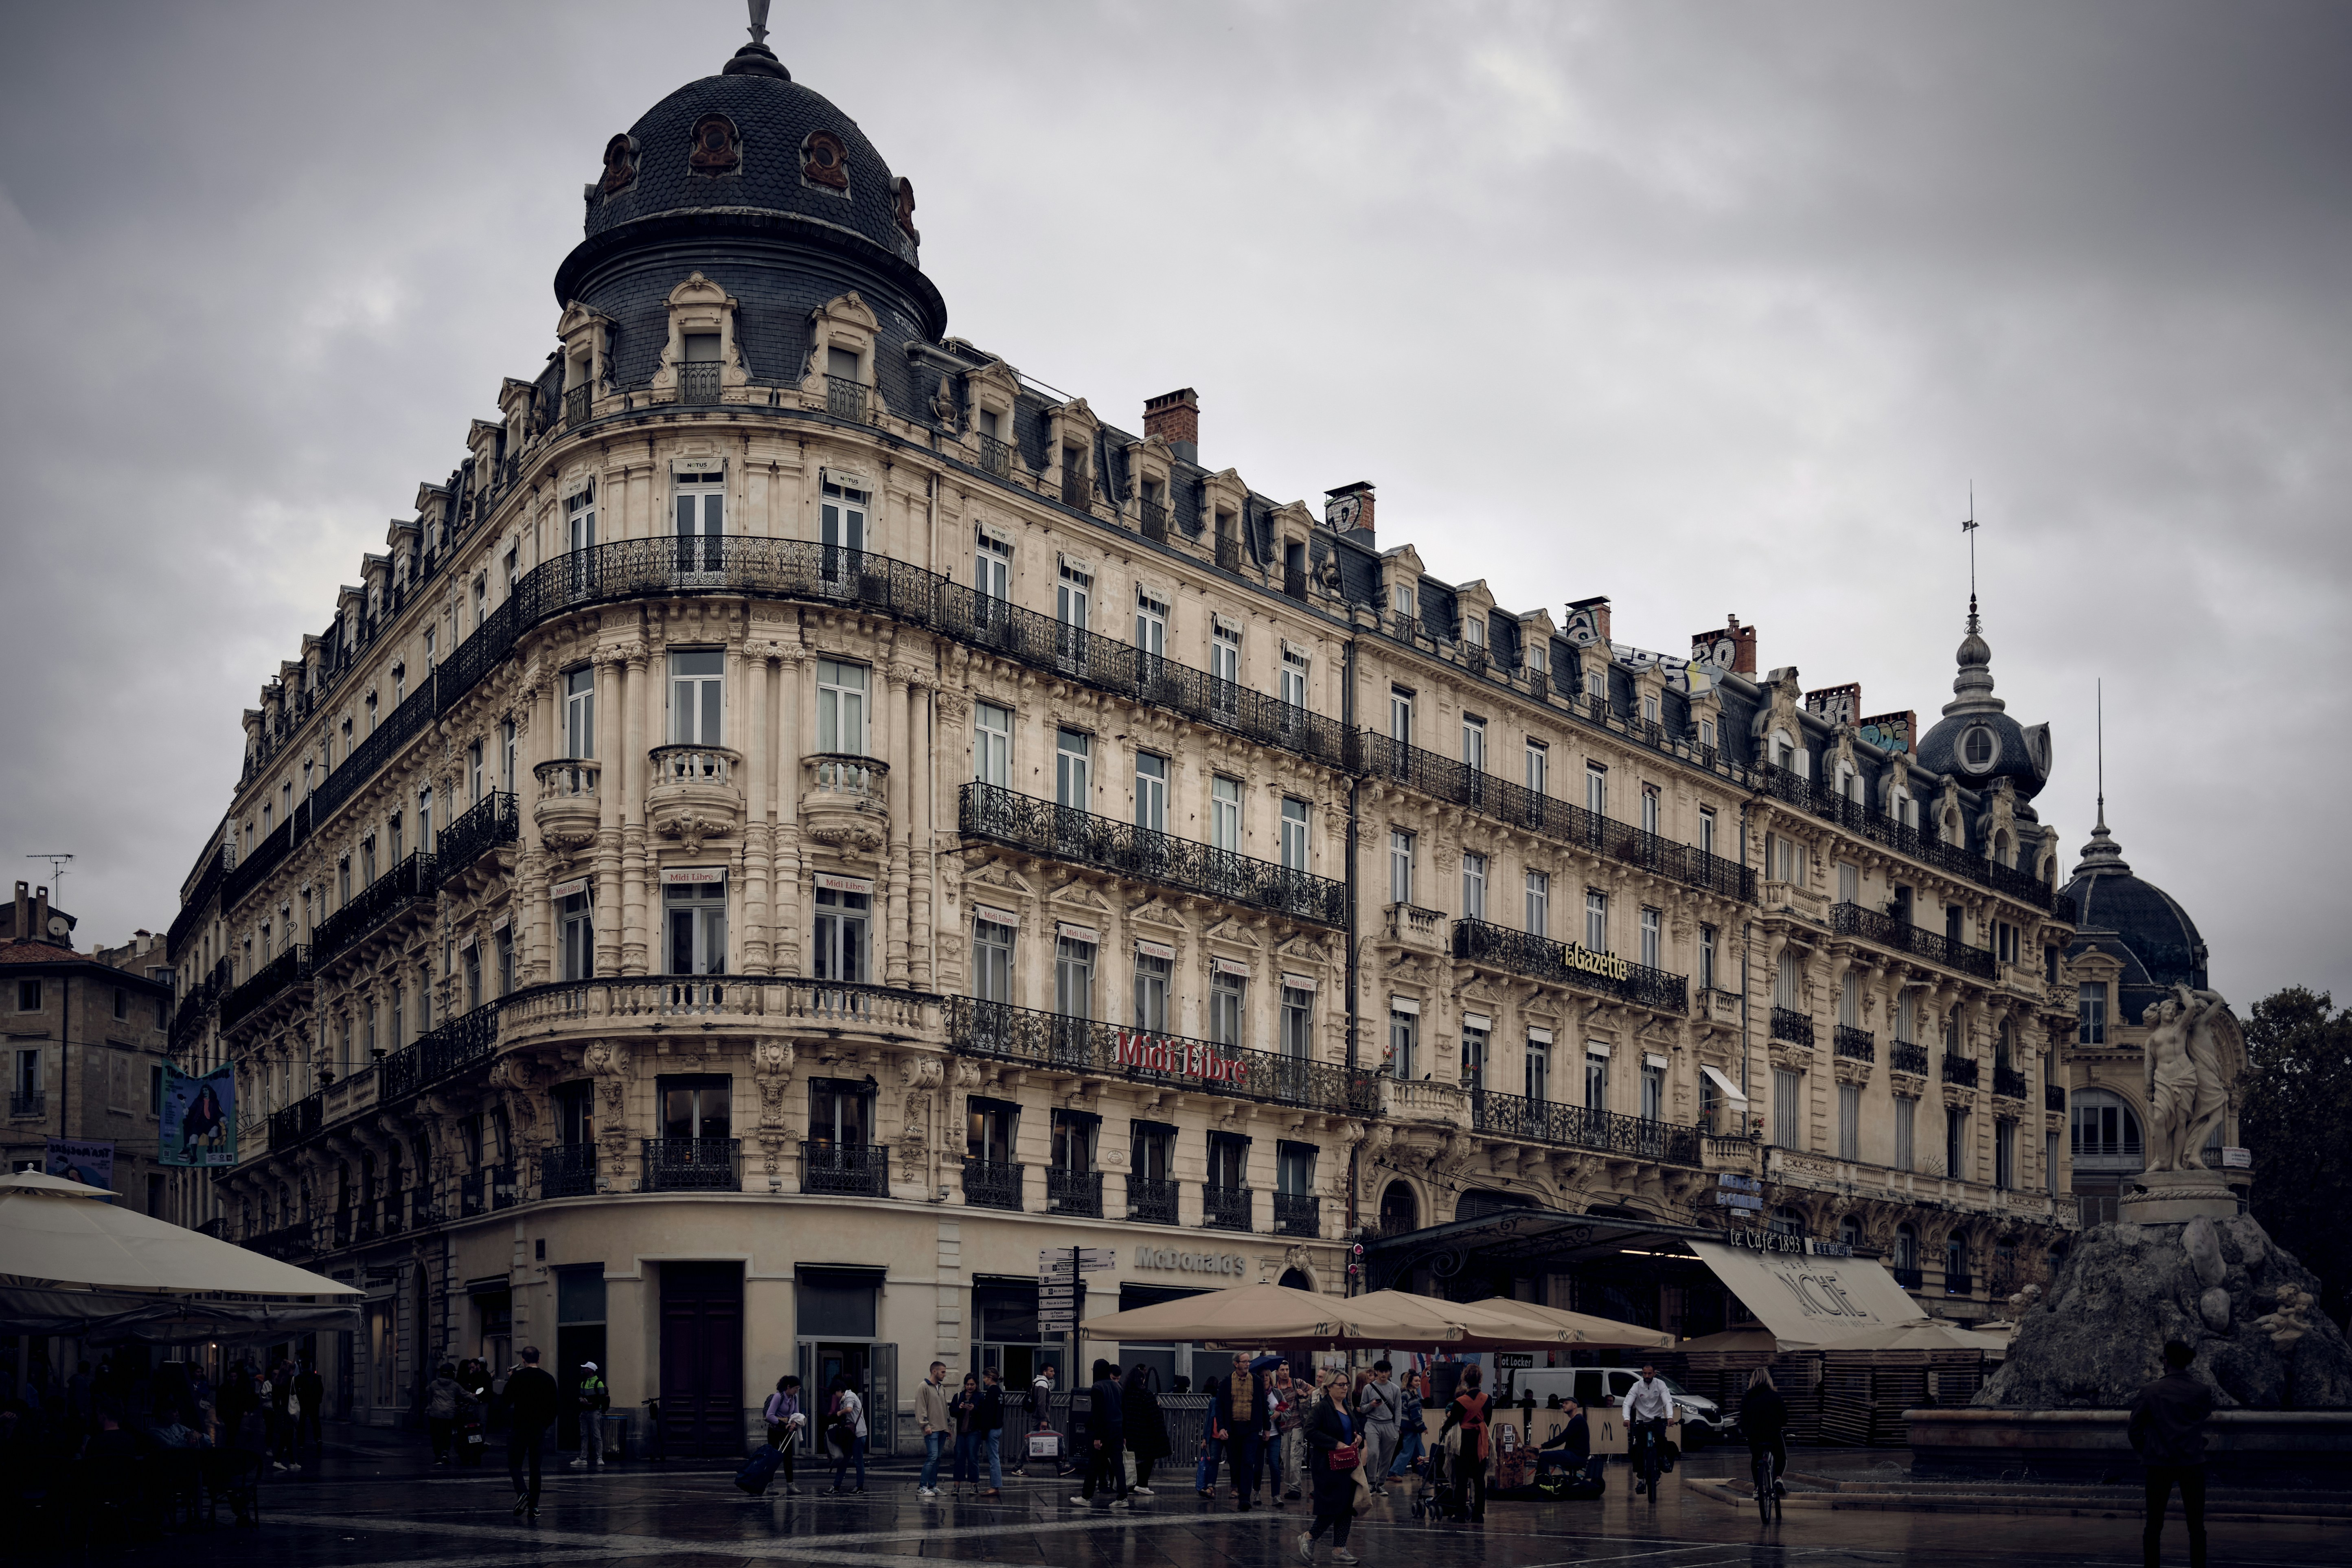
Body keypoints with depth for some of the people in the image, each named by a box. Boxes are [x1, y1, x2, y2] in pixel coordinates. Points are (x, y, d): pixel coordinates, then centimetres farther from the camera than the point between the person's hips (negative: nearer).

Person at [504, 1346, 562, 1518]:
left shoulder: (517, 1377, -7)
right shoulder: (549, 1379, 3)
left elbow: (506, 1401, -4)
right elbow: (556, 1406, 5)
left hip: (519, 1427, -3)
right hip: (540, 1429, 3)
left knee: (515, 1463, 7)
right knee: (535, 1467, 9)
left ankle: (522, 1492, -19)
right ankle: (534, 1507, 5)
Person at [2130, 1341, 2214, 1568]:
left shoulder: (2150, 1392, -7)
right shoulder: (2202, 1392, -5)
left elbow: (2134, 1430, -3)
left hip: (2159, 1464, -1)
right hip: (2193, 1464, 1)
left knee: (2154, 1525, 7)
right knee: (2196, 1526, 8)